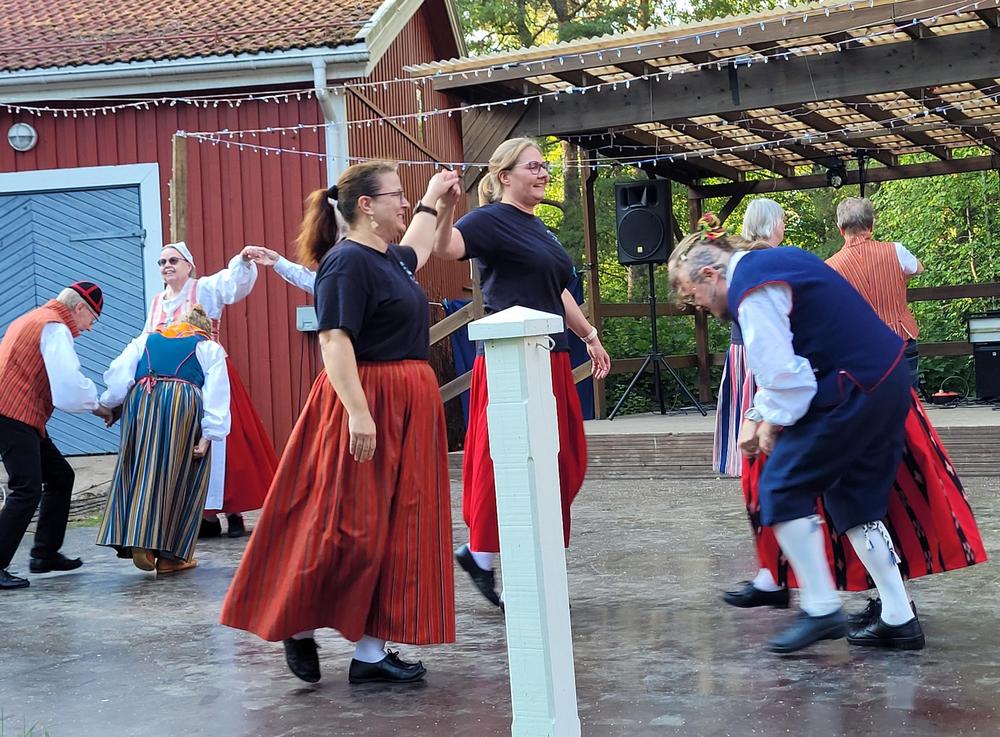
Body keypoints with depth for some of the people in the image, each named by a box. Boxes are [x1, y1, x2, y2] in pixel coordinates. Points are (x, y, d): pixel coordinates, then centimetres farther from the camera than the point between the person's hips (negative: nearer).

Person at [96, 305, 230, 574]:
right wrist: (208, 436, 1)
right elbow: (216, 395, 7)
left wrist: (108, 403, 24)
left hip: (140, 401, 2)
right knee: (178, 479, 6)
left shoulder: (147, 338, 29)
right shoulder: (210, 347, 21)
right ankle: (169, 555, 8)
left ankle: (139, 542, -2)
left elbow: (118, 373, 14)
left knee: (140, 474, 10)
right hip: (184, 405, -2)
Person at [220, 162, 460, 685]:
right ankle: (298, 628, 14)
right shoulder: (347, 262, -15)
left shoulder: (388, 259, 15)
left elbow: (413, 253, 41)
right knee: (348, 528, -5)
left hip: (406, 406, 10)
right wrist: (358, 411, -29)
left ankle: (371, 651, 12)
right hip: (364, 405, -10)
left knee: (392, 529, 8)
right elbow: (334, 339, -23)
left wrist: (432, 202, 44)